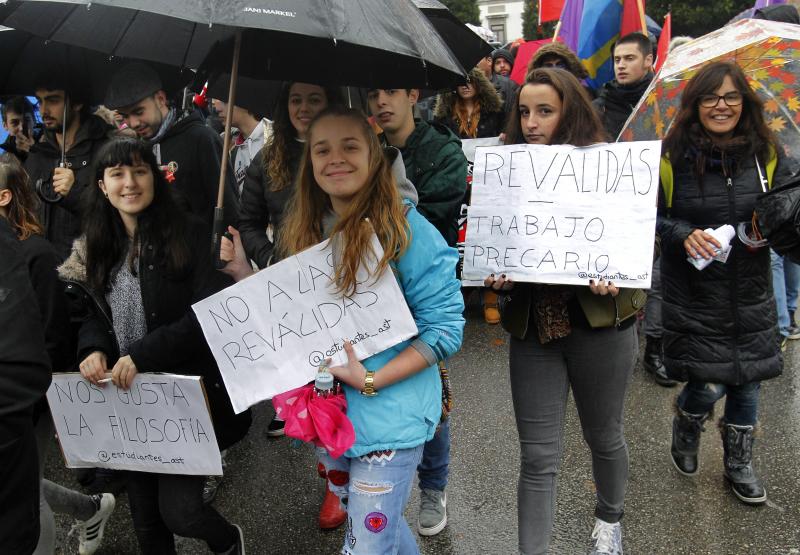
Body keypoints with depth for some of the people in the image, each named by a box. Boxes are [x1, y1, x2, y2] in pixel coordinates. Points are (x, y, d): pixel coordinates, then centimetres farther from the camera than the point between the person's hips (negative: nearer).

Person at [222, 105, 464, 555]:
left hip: (388, 417, -6)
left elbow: (445, 328, -15)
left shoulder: (408, 231, -15)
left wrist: (371, 380, -21)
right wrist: (244, 271, 1)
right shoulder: (306, 232, 5)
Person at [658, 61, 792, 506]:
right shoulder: (672, 155, -8)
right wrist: (683, 234, -20)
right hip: (693, 291, -3)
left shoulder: (765, 152, 1)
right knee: (708, 384, -4)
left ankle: (740, 464, 35)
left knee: (748, 382, 11)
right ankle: (686, 432, 33)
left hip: (750, 293, 3)